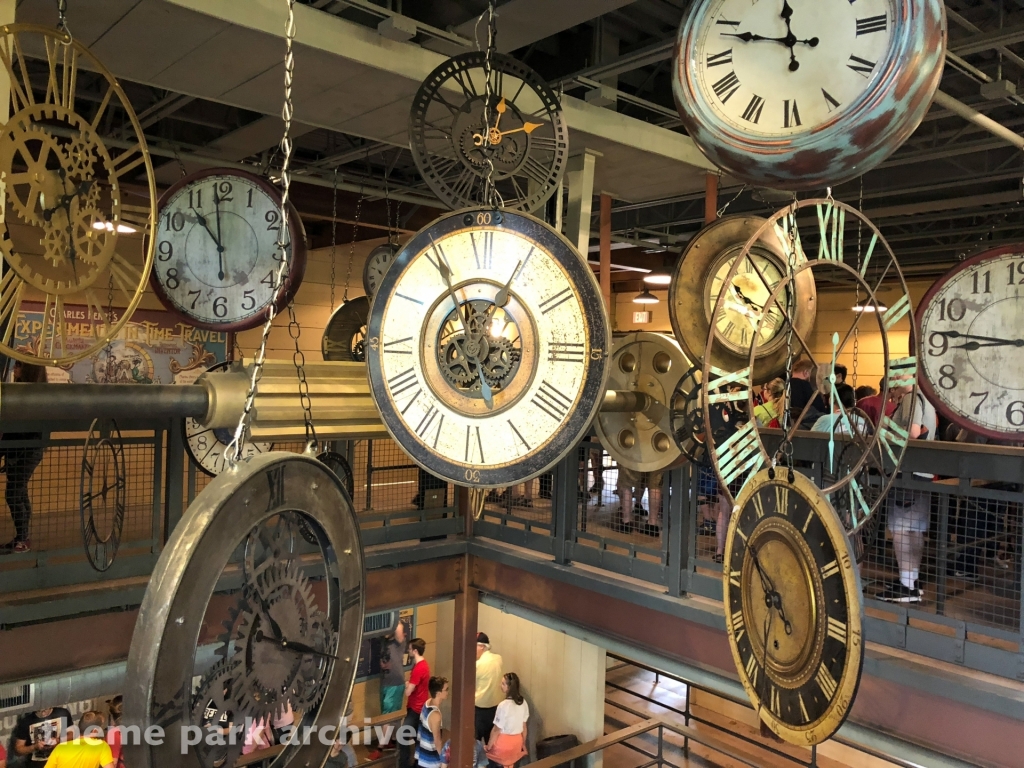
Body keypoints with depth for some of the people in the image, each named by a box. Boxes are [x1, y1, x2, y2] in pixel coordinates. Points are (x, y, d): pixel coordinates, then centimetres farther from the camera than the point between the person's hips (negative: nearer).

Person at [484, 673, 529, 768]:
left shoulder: (503, 705, -24)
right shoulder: (523, 702, -4)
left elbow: (496, 730, -17)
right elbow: (524, 726, 6)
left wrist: (488, 747, -5)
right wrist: (523, 744, 18)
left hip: (503, 741, -6)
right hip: (517, 741, 6)